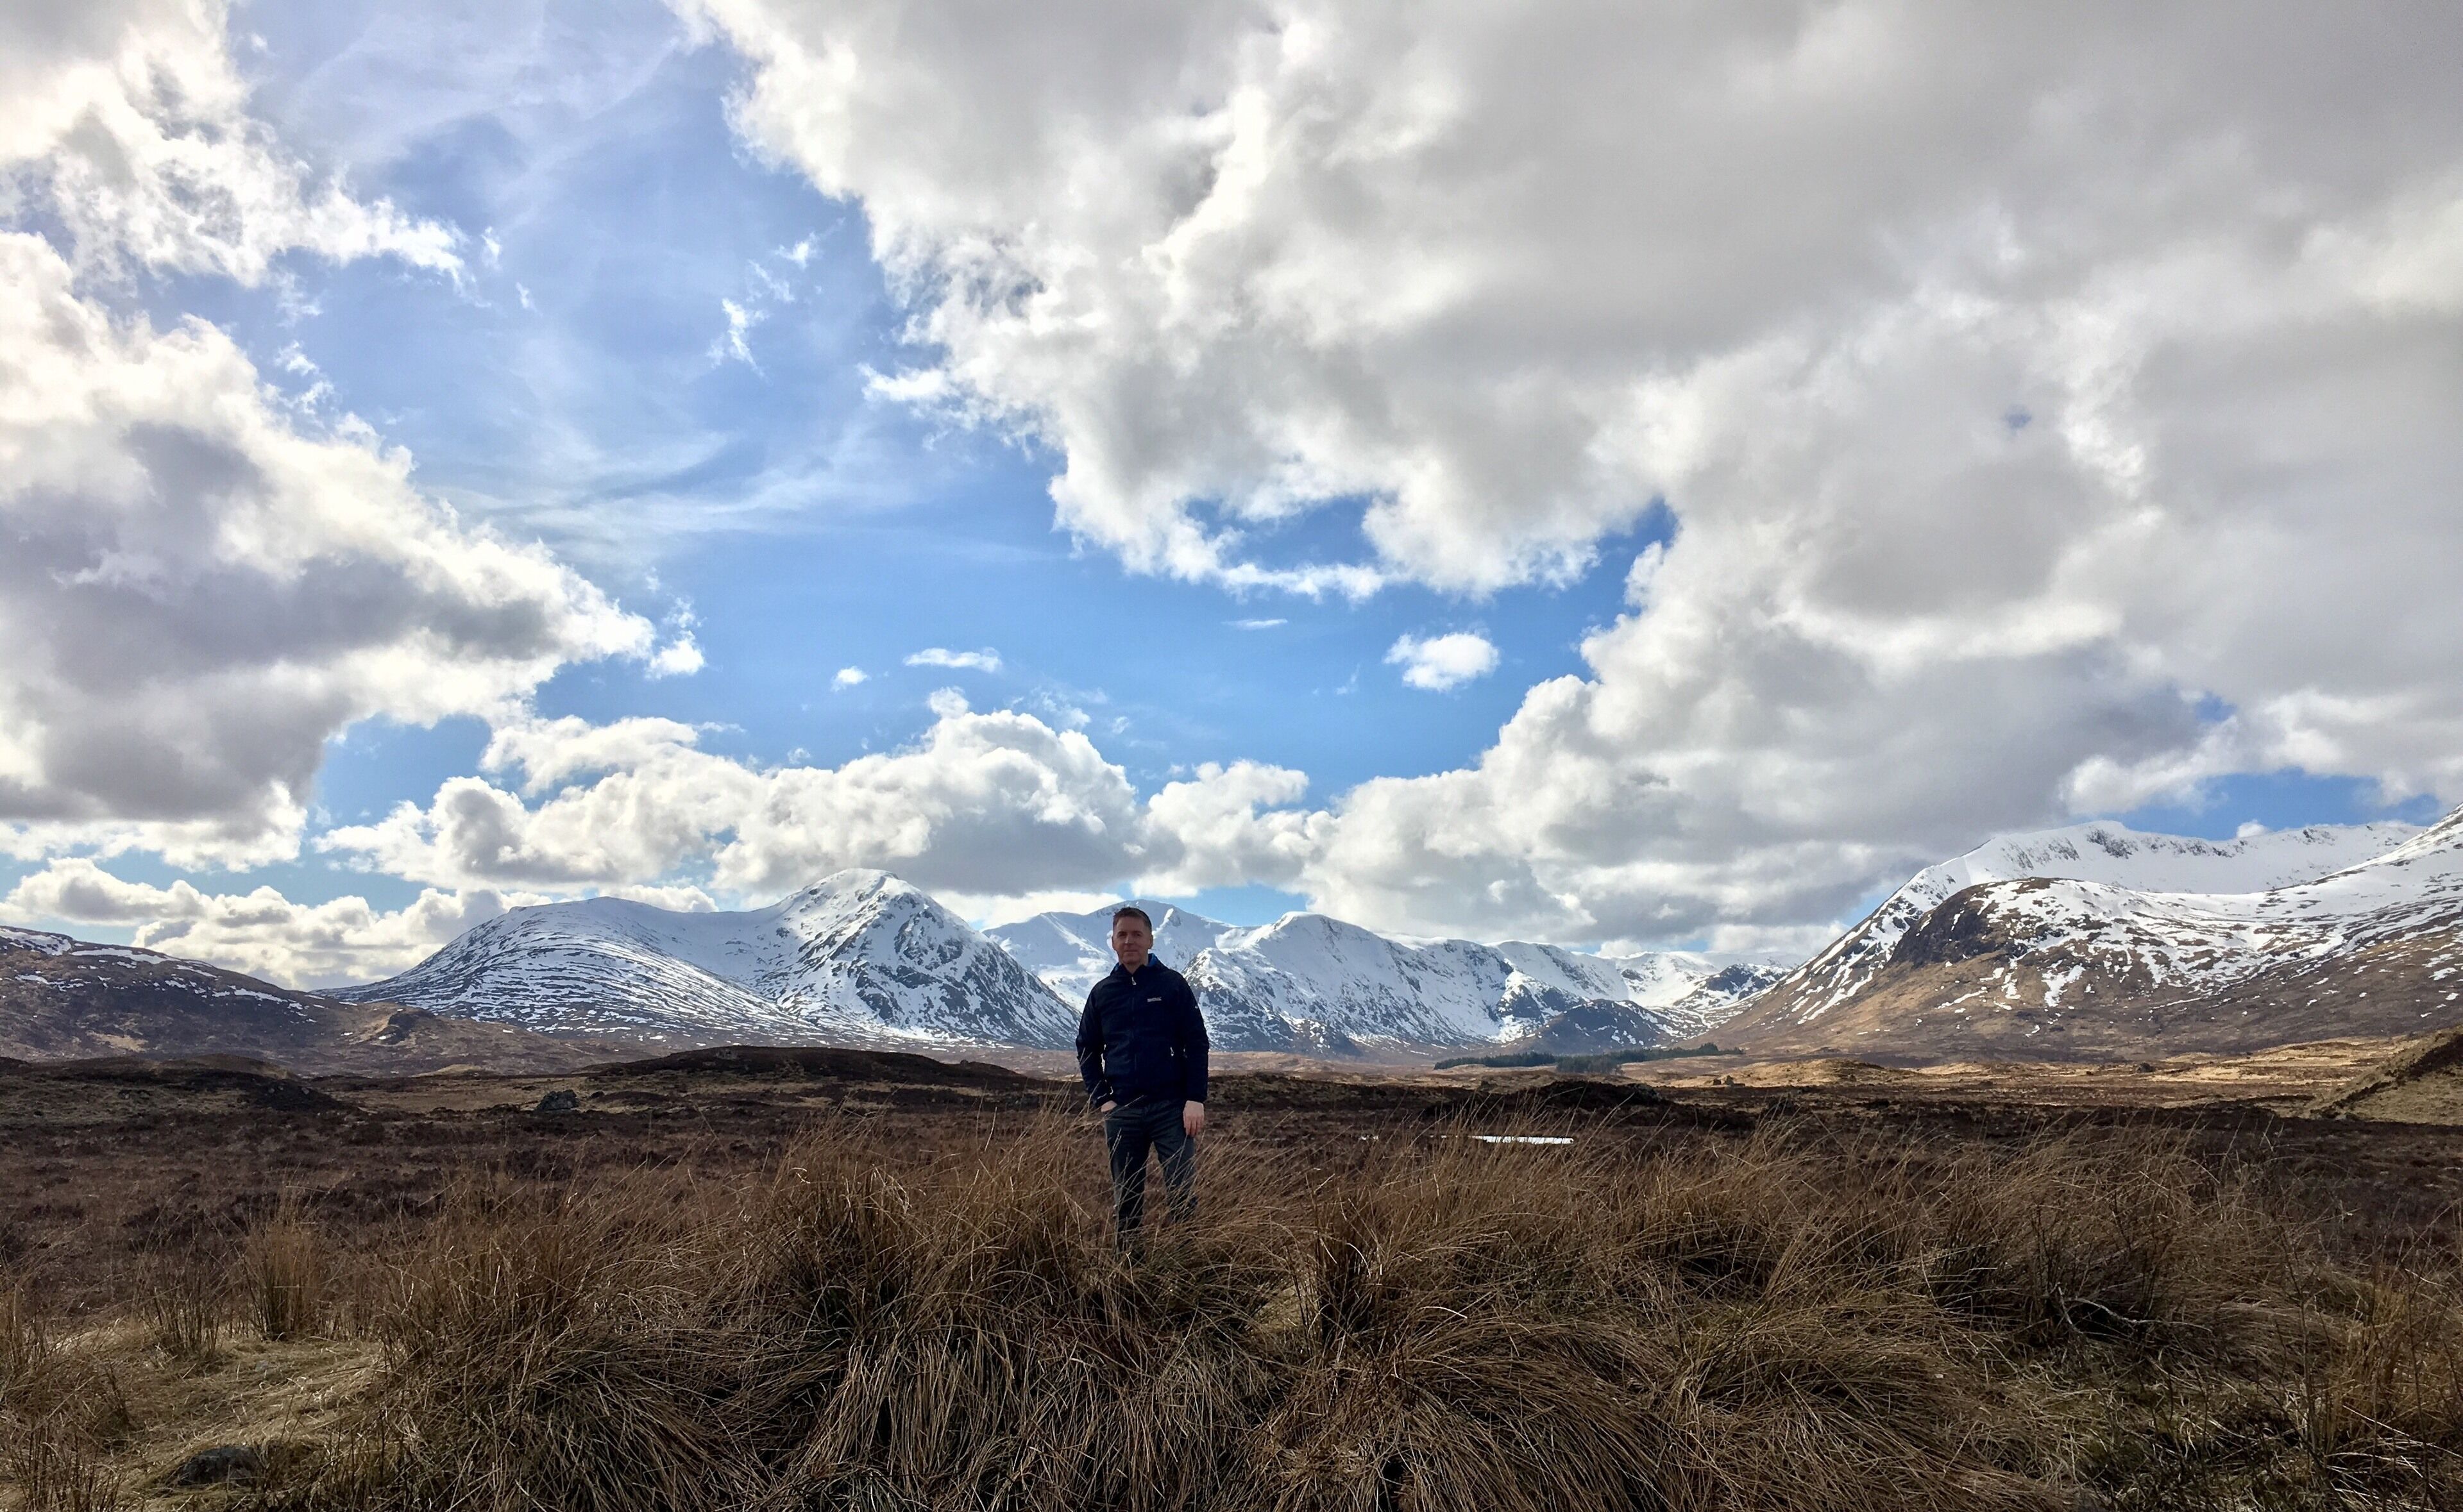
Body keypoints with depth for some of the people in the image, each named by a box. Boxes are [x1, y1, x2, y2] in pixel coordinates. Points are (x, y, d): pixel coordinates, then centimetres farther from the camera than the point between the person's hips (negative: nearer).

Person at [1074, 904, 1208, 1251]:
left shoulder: (1173, 984, 1)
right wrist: (1102, 1100, 3)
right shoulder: (1102, 992, 9)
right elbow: (1087, 1050, 15)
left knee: (1182, 1196, -5)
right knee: (1126, 1201, 9)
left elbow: (1196, 1043, -1)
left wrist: (1196, 1099, -9)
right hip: (1121, 1111, 3)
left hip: (1172, 1107, -3)